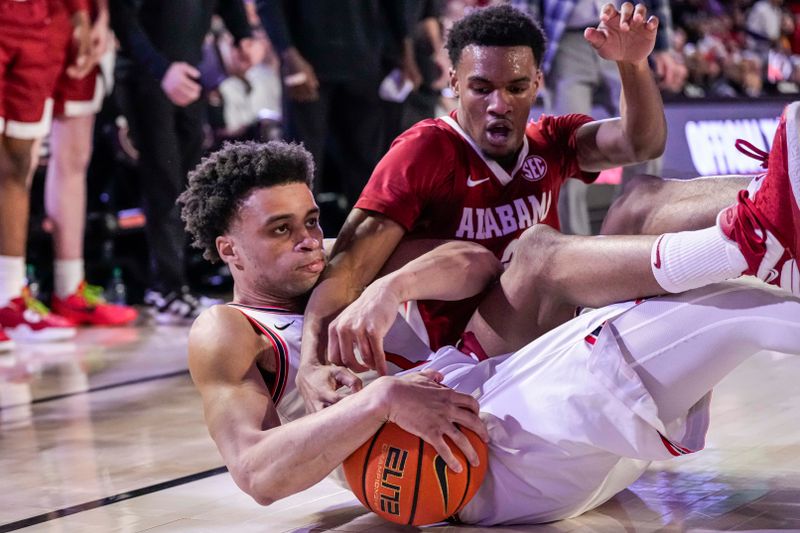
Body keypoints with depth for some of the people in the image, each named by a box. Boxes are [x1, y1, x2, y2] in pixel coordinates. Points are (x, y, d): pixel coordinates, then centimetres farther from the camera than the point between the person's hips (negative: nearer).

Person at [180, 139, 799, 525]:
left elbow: (477, 263, 11)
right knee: (730, 305, -21)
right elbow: (257, 472, -14)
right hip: (494, 460, -8)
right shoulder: (227, 334, 5)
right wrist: (380, 399, -26)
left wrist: (394, 286, -12)